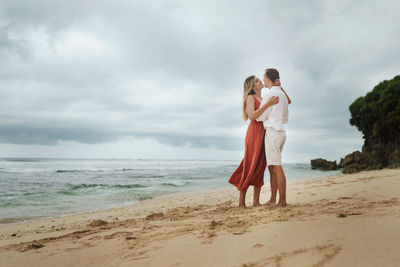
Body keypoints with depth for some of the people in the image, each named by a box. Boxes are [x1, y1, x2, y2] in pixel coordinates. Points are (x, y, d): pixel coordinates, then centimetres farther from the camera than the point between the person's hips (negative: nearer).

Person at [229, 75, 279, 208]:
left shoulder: (264, 99, 20)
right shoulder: (251, 98, 1)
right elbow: (252, 115, -15)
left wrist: (279, 87, 10)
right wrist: (268, 104, -20)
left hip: (264, 134, 7)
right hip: (254, 133, -7)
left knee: (260, 167, 3)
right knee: (250, 167, -10)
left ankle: (256, 201, 4)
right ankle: (241, 202, -7)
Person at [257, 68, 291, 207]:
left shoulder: (269, 94, -10)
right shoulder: (283, 94, 18)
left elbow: (260, 117, -7)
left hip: (272, 131, -9)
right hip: (281, 132, 9)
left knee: (276, 167, -9)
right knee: (272, 167, 10)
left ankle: (282, 201, -9)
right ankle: (273, 199, 11)